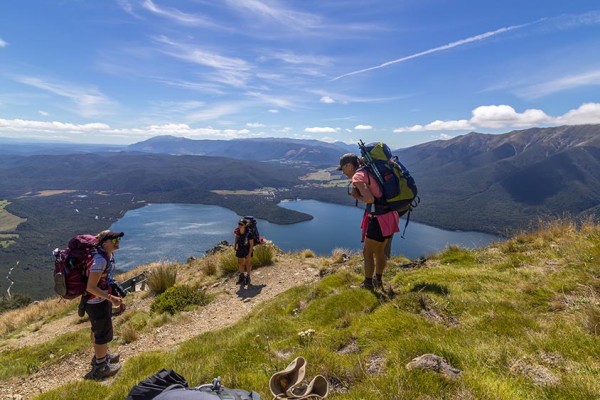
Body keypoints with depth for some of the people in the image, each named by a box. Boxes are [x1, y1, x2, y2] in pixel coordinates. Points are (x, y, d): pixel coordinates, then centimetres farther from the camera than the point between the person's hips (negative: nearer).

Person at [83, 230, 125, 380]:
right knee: (104, 334, 9)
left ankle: (100, 356, 50)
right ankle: (100, 367, 29)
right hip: (97, 303, -9)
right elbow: (91, 287, -29)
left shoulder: (108, 256, 0)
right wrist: (111, 298, -27)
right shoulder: (100, 260, -29)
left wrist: (115, 297, 13)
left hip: (101, 300, 9)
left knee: (98, 330, 28)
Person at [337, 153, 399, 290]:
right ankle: (378, 280, 38)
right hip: (389, 216, 9)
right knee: (379, 250, 23)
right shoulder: (368, 172, 13)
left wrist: (357, 196, -5)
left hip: (379, 219, -9)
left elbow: (369, 199, -24)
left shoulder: (357, 176, -13)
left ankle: (368, 284, 23)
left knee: (367, 252, 9)